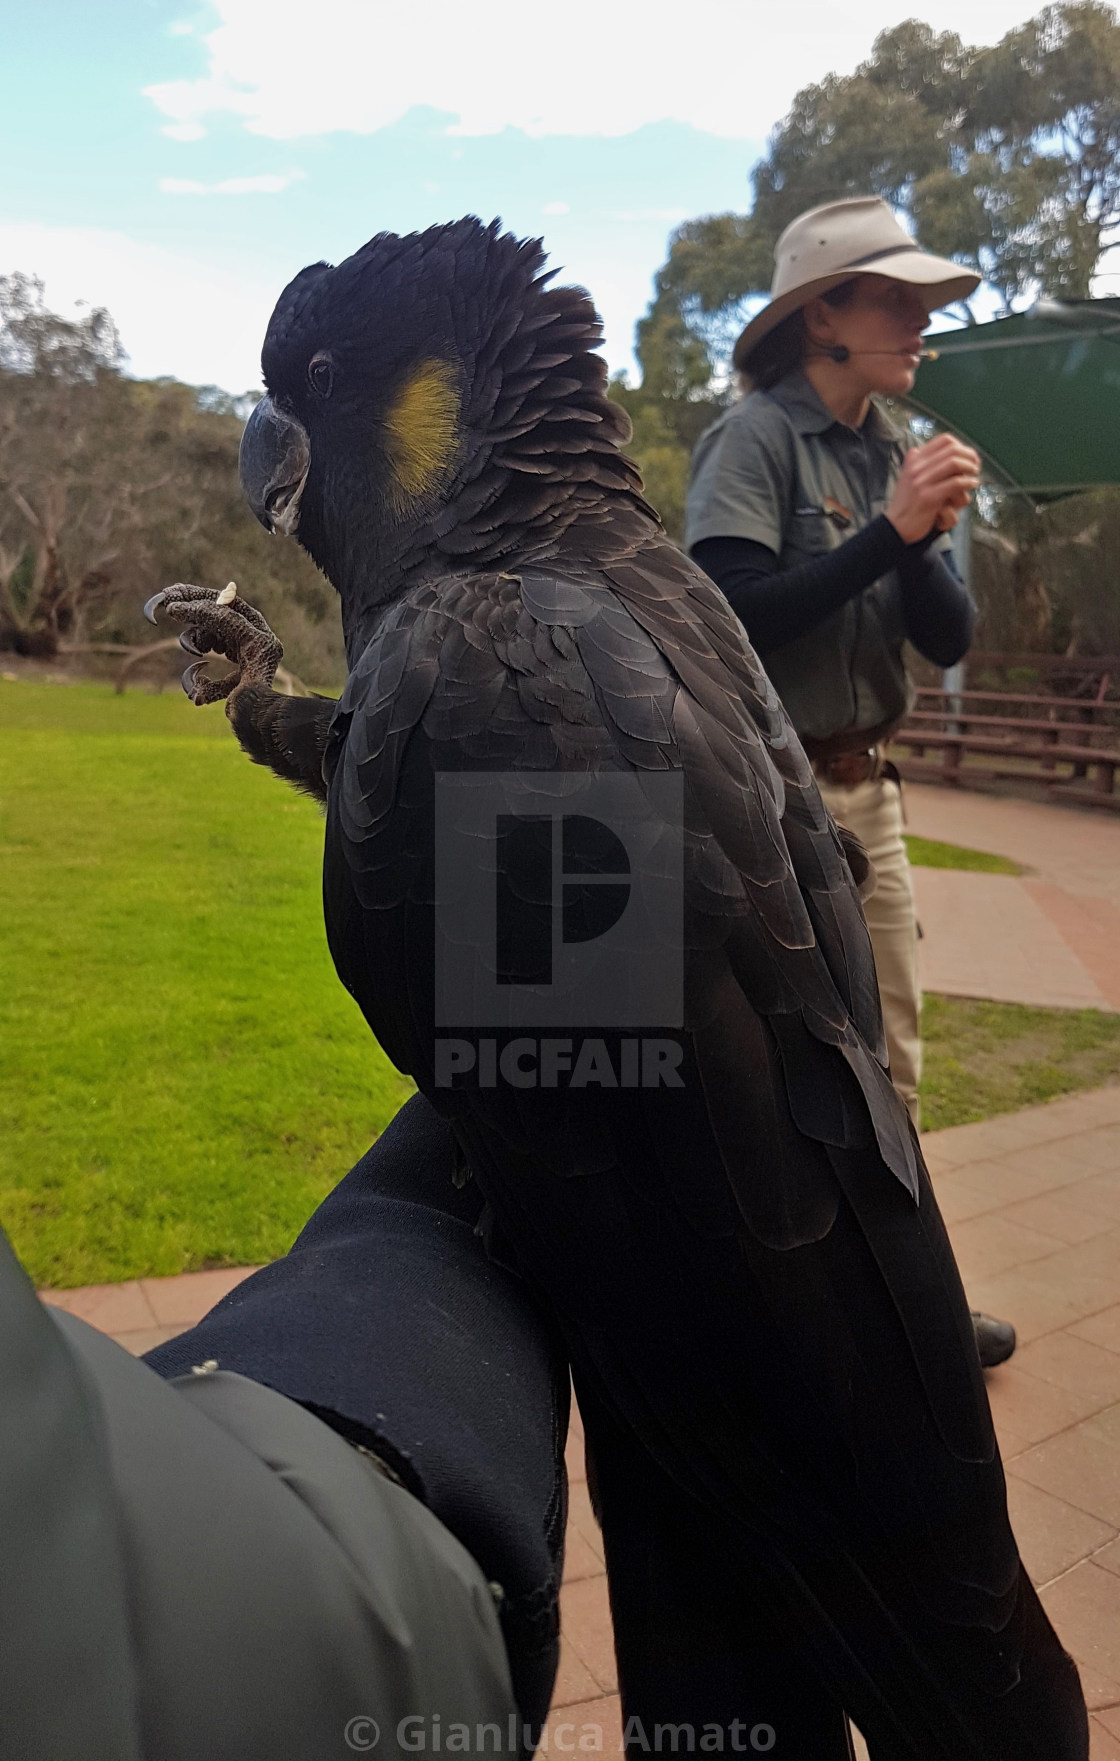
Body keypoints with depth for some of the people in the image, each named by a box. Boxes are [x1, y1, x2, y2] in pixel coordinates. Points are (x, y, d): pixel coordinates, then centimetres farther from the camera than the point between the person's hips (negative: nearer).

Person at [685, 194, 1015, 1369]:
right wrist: (887, 532, -19)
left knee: (888, 1061, 15)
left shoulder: (891, 452, 10)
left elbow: (949, 639, 6)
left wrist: (928, 536, -12)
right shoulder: (756, 436, -9)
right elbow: (732, 617, -22)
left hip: (866, 788, 8)